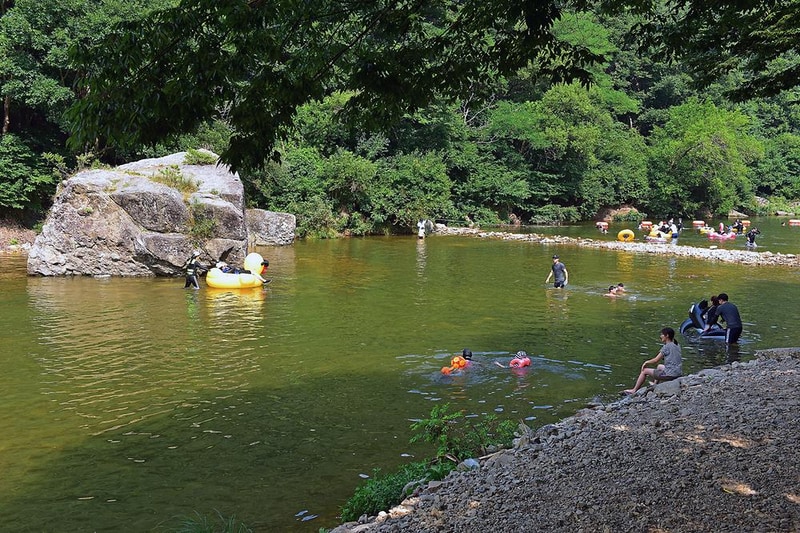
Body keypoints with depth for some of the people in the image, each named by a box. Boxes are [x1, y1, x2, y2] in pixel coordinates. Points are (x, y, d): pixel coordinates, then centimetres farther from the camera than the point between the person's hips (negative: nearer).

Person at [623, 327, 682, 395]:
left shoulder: (667, 346, -13)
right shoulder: (677, 346, 10)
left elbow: (656, 360, -10)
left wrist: (646, 362, 6)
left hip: (670, 375, -8)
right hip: (679, 374, 8)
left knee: (644, 371, 7)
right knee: (659, 366, 36)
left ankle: (634, 390, 18)